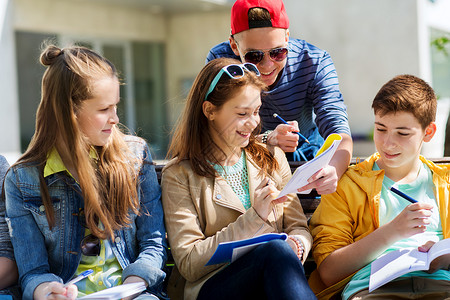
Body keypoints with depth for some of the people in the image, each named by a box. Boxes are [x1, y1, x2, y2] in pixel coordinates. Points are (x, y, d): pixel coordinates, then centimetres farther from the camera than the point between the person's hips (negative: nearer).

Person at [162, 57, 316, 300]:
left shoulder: (272, 158, 17)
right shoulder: (179, 175, 2)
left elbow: (299, 229, 14)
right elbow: (188, 264, -6)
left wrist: (296, 245, -12)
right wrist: (253, 218, -13)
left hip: (274, 276, 5)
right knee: (276, 248, -35)